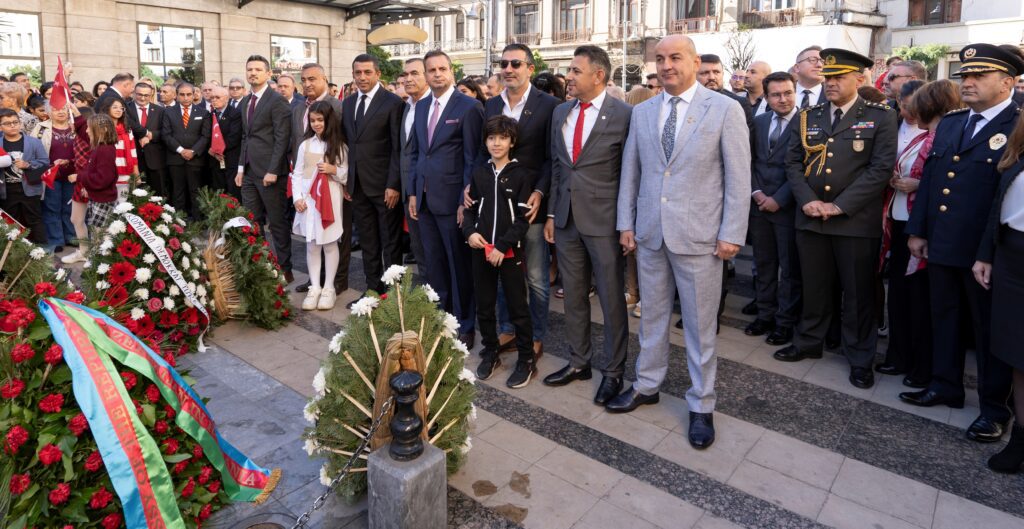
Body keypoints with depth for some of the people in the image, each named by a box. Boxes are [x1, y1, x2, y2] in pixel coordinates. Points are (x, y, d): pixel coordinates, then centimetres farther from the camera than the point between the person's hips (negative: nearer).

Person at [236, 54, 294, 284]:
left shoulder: (277, 101, -8)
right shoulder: (245, 101, 16)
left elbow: (282, 139, -14)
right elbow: (245, 137, 20)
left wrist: (273, 171, -18)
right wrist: (241, 168, 13)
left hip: (269, 172, -7)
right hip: (249, 172, 7)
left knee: (277, 223, 1)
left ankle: (285, 269, 12)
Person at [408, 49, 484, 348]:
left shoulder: (469, 107, -8)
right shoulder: (421, 107, 13)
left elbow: (473, 158, -10)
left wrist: (465, 201, -14)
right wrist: (413, 192, 11)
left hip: (451, 199, -6)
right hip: (424, 199, 6)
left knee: (459, 266, 4)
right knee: (434, 264, 14)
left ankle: (465, 326, 18)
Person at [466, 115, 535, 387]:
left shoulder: (521, 174, -4)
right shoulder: (479, 172, 9)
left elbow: (523, 217, -8)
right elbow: (470, 207, 13)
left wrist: (502, 246, -14)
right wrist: (470, 232, -6)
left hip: (509, 251, -4)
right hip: (481, 249, 4)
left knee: (517, 306, 2)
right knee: (484, 305, 12)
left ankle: (526, 360, 15)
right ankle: (490, 353, 29)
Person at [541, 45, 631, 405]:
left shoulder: (623, 115, -8)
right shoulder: (560, 112, 10)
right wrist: (551, 213, 12)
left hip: (604, 221, -5)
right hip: (566, 219, 6)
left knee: (611, 299, 6)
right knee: (573, 296, 15)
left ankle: (613, 372, 22)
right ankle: (579, 362, 31)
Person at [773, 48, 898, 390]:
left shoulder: (880, 118, 0)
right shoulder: (807, 117, 11)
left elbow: (881, 168, -9)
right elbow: (793, 163, 6)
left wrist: (840, 205, -16)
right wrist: (807, 200, -9)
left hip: (856, 220, -3)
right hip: (810, 218, 3)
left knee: (858, 293, 6)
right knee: (814, 286, 13)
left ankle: (860, 358, 20)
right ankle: (808, 342, 30)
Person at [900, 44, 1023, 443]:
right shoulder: (950, 123, 12)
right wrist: (918, 230, 9)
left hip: (986, 253, -6)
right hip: (941, 245, 6)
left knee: (990, 327, 7)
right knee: (944, 318, 16)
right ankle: (945, 385, 32)